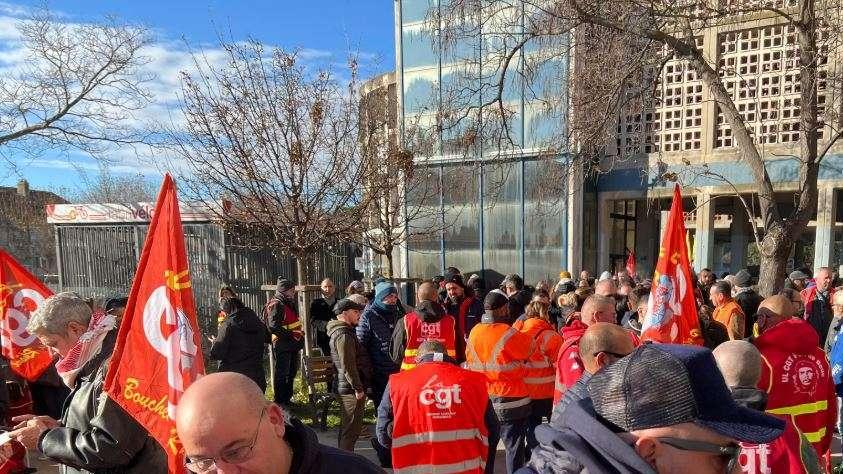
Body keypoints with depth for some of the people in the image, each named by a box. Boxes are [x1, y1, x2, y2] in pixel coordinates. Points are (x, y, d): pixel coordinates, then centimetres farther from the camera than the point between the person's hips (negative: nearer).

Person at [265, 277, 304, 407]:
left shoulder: (290, 304, 16)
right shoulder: (276, 305, -15)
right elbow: (274, 327, -24)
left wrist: (300, 336, 10)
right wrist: (291, 336, -22)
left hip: (293, 345, 10)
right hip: (282, 344, -10)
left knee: (291, 373, 18)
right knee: (282, 374, -2)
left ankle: (288, 398, 31)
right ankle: (280, 402, 8)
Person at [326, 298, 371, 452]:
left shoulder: (342, 332, 16)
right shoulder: (344, 335, -18)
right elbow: (348, 365, -23)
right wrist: (358, 388, -20)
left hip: (346, 387, 11)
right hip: (351, 388, -11)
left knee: (347, 426, 19)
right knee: (352, 427, -3)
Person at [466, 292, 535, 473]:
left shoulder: (474, 333, -3)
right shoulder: (509, 334, -20)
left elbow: (470, 364, 5)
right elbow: (530, 347, -4)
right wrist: (520, 326, 11)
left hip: (482, 400, 5)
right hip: (510, 399, -5)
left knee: (486, 446, 19)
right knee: (514, 447, 9)